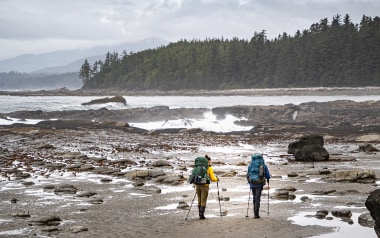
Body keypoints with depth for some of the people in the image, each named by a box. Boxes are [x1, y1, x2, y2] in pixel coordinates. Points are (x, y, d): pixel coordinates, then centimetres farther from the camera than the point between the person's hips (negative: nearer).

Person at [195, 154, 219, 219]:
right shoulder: (209, 168, -4)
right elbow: (212, 179, -6)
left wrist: (195, 184, 19)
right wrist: (217, 179, 14)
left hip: (197, 185, 4)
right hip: (205, 186, -4)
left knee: (199, 200, 15)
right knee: (203, 201, 1)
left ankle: (200, 214, 18)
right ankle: (201, 215, -5)